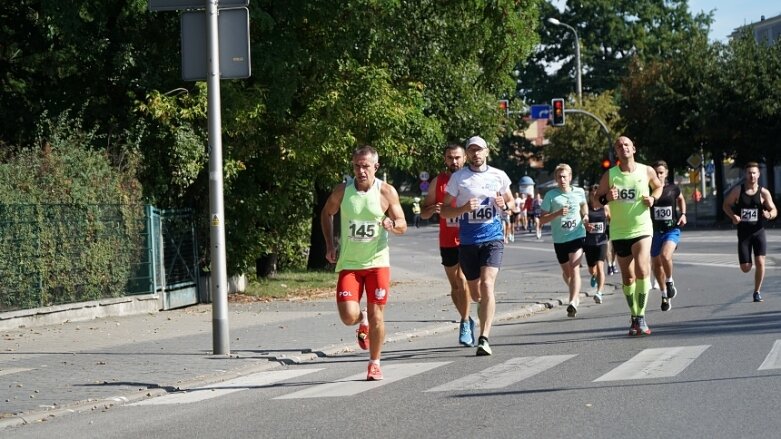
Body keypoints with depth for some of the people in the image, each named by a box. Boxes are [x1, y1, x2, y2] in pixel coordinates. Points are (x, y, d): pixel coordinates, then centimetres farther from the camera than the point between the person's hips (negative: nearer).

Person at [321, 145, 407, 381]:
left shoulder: (387, 192, -7)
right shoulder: (342, 191, -5)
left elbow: (403, 226, -1)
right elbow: (326, 214, 14)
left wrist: (392, 225, -25)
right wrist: (330, 246, 6)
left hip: (377, 262, -1)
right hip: (349, 263, 1)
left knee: (376, 315, 0)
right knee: (348, 316, -11)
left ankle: (375, 363, 18)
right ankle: (362, 322, 26)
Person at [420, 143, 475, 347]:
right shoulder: (438, 182, 6)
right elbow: (423, 213, 10)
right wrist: (433, 209, -13)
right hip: (447, 242, 3)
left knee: (463, 279, -19)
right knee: (455, 286, 10)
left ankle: (465, 323, -9)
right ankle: (467, 321, 28)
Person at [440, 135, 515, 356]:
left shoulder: (499, 176, 6)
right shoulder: (458, 178, 1)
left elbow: (512, 203, 18)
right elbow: (444, 211, 2)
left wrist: (505, 205, -5)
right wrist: (464, 208, -17)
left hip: (493, 238, -1)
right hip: (467, 240, 1)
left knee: (487, 284, -18)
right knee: (475, 292, 8)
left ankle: (484, 339, -21)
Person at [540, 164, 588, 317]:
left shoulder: (579, 192, 1)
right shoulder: (551, 195, -6)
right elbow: (542, 219, -6)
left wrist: (585, 216, 6)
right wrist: (557, 213, -21)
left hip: (577, 236, -1)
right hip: (559, 239, 1)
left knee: (574, 269, -18)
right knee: (566, 272, 16)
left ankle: (573, 303, -27)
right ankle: (575, 294, 43)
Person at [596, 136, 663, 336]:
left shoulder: (647, 171, -1)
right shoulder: (609, 175, -2)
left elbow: (658, 186, 20)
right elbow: (596, 200, 5)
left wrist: (653, 198, -2)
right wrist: (606, 198, -17)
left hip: (642, 229, -2)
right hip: (619, 232, 2)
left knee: (642, 271, -20)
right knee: (628, 278, 8)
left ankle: (641, 316, -12)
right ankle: (634, 317, 22)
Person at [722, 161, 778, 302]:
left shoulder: (764, 193, -3)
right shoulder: (737, 190, -2)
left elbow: (774, 210, -1)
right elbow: (726, 205, 6)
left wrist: (769, 214, -25)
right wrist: (733, 216, -12)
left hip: (758, 232, 0)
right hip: (743, 233, 0)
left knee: (760, 263, -12)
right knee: (745, 268, -2)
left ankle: (757, 292, 6)